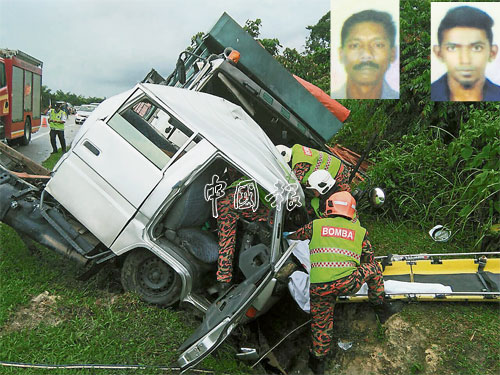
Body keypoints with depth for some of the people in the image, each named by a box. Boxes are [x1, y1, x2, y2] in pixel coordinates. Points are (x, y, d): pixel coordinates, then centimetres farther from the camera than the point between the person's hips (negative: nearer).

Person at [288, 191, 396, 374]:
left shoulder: (315, 225, 10)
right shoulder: (360, 231, 12)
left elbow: (294, 235, 26)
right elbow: (369, 261, 20)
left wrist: (286, 234, 50)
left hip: (318, 288, 1)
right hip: (348, 284, 0)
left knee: (320, 322, 20)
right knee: (373, 268, 26)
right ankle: (379, 306, 38)